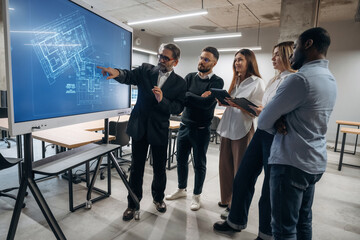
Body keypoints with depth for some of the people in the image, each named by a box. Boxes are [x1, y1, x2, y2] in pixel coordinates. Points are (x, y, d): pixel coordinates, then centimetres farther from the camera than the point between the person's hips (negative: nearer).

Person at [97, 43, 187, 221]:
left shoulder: (179, 83, -1)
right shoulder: (146, 70, 2)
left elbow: (178, 108, -8)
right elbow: (129, 76, -16)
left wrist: (162, 100, -24)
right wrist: (117, 73, -38)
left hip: (159, 130, 0)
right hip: (140, 127, 1)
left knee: (159, 167, 12)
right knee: (136, 167, 9)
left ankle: (158, 198, 39)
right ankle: (133, 204, 27)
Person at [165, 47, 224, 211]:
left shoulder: (217, 82, -8)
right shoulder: (190, 77, 6)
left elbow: (207, 103, -23)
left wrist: (187, 96, -15)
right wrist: (198, 98, -18)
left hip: (201, 130, -4)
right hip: (184, 126, 5)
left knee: (199, 164, 9)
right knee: (181, 160, 17)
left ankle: (196, 195, 29)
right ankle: (181, 189, 38)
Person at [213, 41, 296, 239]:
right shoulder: (273, 81, 16)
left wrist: (266, 113, -26)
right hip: (262, 133, 9)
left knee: (271, 187, 6)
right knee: (242, 177, 13)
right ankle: (236, 221, 33)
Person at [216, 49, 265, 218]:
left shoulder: (257, 83, -6)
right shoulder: (236, 81, 16)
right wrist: (223, 101, 3)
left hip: (242, 131, -7)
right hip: (227, 128, 7)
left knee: (239, 169, 3)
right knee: (225, 166, 13)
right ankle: (227, 199, 31)